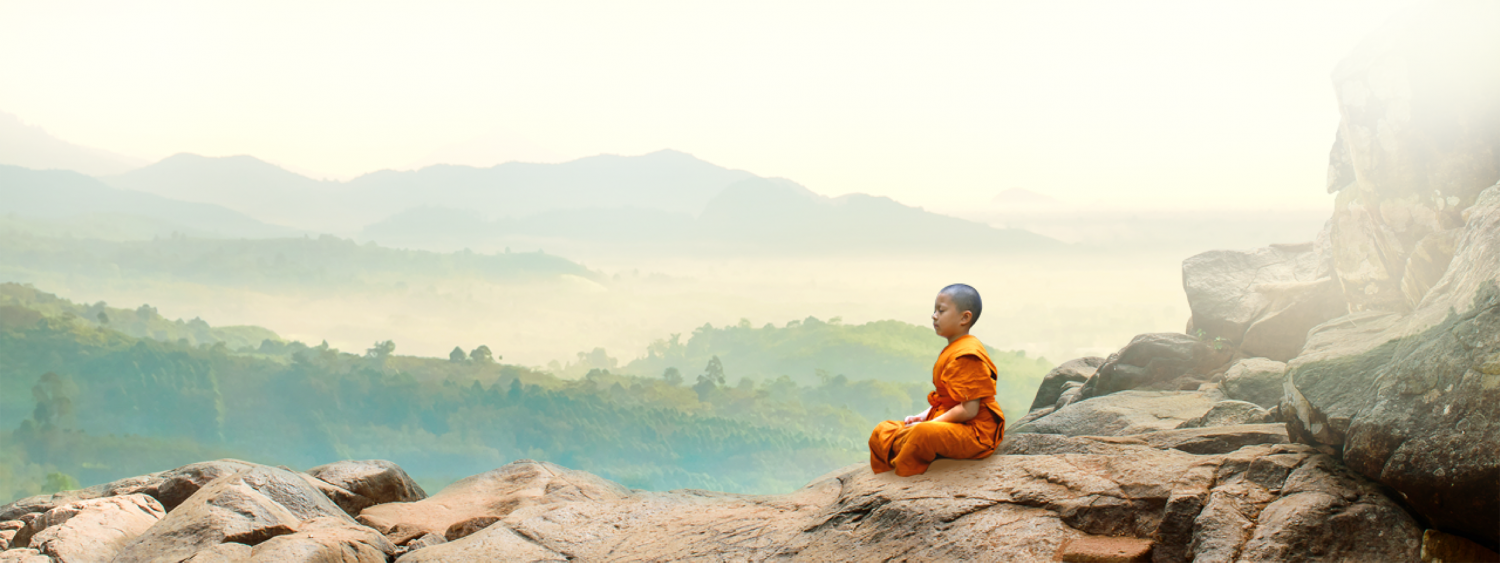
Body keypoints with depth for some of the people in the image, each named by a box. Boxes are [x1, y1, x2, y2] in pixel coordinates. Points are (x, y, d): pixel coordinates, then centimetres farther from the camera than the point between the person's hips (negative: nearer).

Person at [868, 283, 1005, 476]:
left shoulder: (968, 355, -18)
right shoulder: (951, 351, 15)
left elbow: (969, 410, -23)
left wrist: (932, 422, -18)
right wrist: (923, 416, 3)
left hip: (973, 432, -11)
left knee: (922, 434, -39)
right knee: (881, 432, 6)